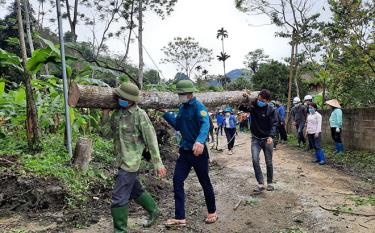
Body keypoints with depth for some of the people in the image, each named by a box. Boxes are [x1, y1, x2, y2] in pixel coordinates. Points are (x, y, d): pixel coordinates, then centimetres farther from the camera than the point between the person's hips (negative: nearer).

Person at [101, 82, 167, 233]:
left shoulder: (140, 115, -16)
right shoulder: (117, 113, 5)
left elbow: (151, 139, -16)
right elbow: (107, 132, 4)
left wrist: (158, 163, -16)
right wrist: (105, 114, -6)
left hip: (131, 161, -8)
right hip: (123, 160, 8)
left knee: (119, 197, -4)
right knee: (135, 189, 23)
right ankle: (153, 211, 43)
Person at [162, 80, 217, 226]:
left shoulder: (199, 107, -17)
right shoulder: (182, 107, 7)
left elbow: (205, 125, -35)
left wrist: (200, 141, -54)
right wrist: (165, 113, 10)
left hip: (198, 151, -7)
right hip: (184, 150, 7)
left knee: (205, 182, 9)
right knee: (177, 181, 1)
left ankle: (212, 212, 31)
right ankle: (180, 218, 9)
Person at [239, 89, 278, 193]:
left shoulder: (271, 110, -11)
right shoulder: (253, 105, -4)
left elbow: (274, 124, -15)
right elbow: (241, 108, -13)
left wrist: (271, 136, -30)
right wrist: (246, 99, -30)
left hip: (267, 139, -1)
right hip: (255, 139, 2)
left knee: (269, 162, 8)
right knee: (255, 160, -12)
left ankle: (270, 183, 26)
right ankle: (261, 184, -4)